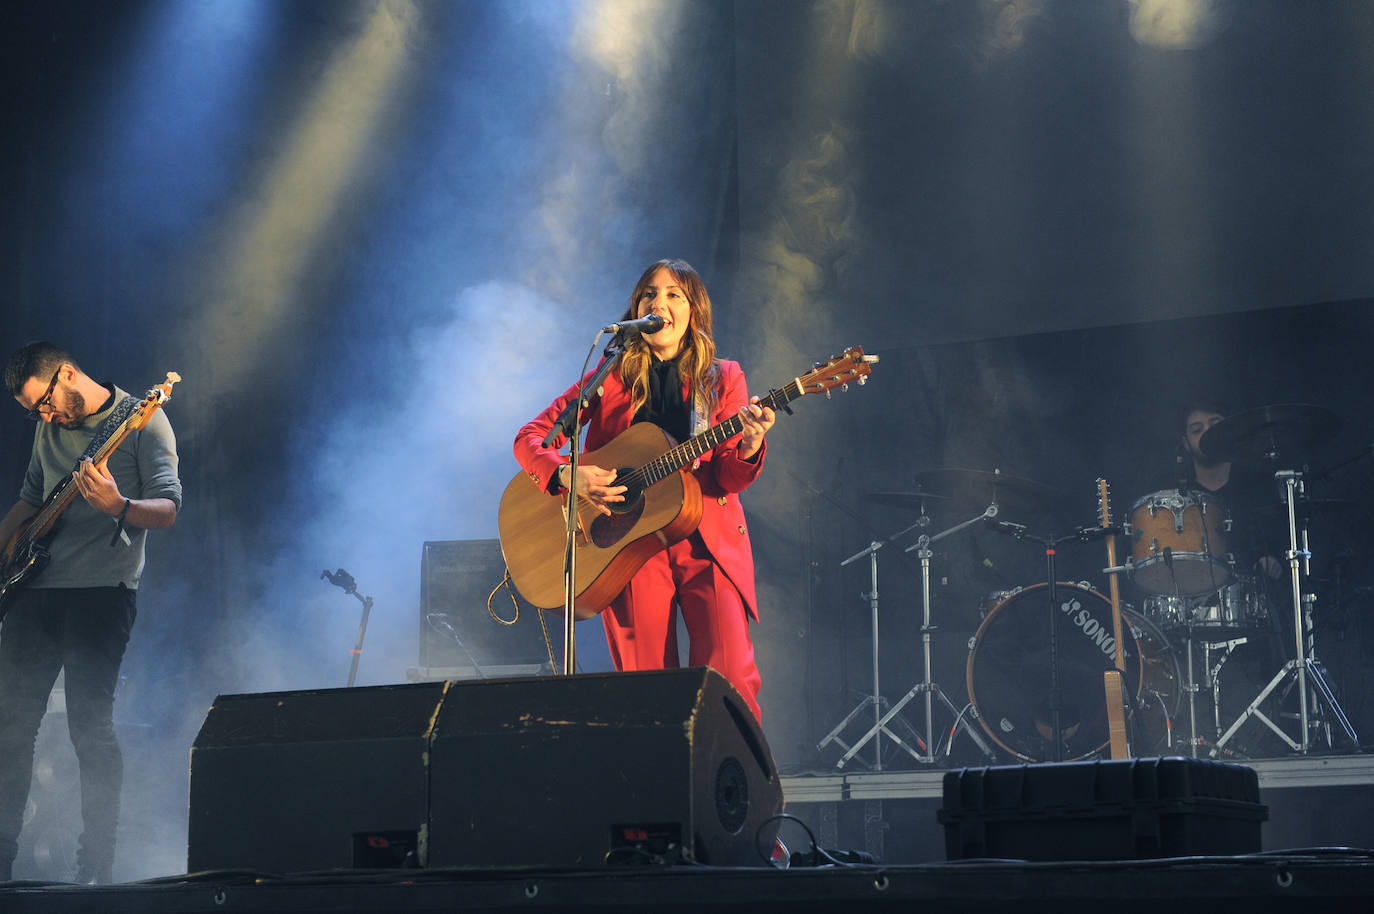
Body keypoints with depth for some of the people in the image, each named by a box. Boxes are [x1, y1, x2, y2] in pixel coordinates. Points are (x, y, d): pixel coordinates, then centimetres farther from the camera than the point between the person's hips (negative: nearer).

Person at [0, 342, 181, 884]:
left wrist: (117, 506, -30)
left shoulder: (143, 423, -4)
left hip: (102, 590, -6)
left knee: (90, 727, -11)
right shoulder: (50, 430, 16)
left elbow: (167, 510, -11)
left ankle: (95, 870, -5)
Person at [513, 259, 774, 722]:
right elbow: (530, 438, 6)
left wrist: (748, 448, -21)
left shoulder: (723, 379, 10)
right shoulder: (612, 376, 9)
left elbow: (729, 479, 1)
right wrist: (568, 475, -13)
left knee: (732, 687, -14)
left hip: (708, 544, 0)